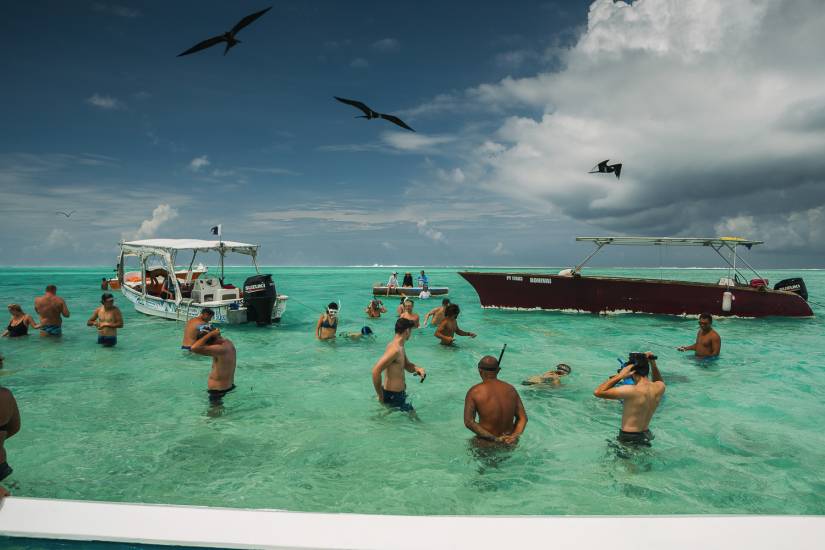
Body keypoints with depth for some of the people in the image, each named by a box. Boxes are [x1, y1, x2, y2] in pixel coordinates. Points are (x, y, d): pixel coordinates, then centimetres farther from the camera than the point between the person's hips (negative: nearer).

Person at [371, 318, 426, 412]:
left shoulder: (400, 348, 9)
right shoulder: (395, 349, -24)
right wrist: (380, 396, -22)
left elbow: (407, 365, 22)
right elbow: (376, 371, -31)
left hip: (399, 393, 10)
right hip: (392, 396, -10)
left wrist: (418, 368, -2)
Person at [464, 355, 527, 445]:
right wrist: (515, 436, -12)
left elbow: (468, 422, -18)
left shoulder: (474, 392, -11)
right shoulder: (511, 389, 2)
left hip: (486, 444, -5)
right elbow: (523, 418, 1)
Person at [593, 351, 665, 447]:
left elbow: (598, 392, -25)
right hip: (646, 435, 8)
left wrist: (620, 376, -22)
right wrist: (653, 363, 9)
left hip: (628, 437, -7)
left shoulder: (631, 391, -27)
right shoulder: (660, 388, -7)